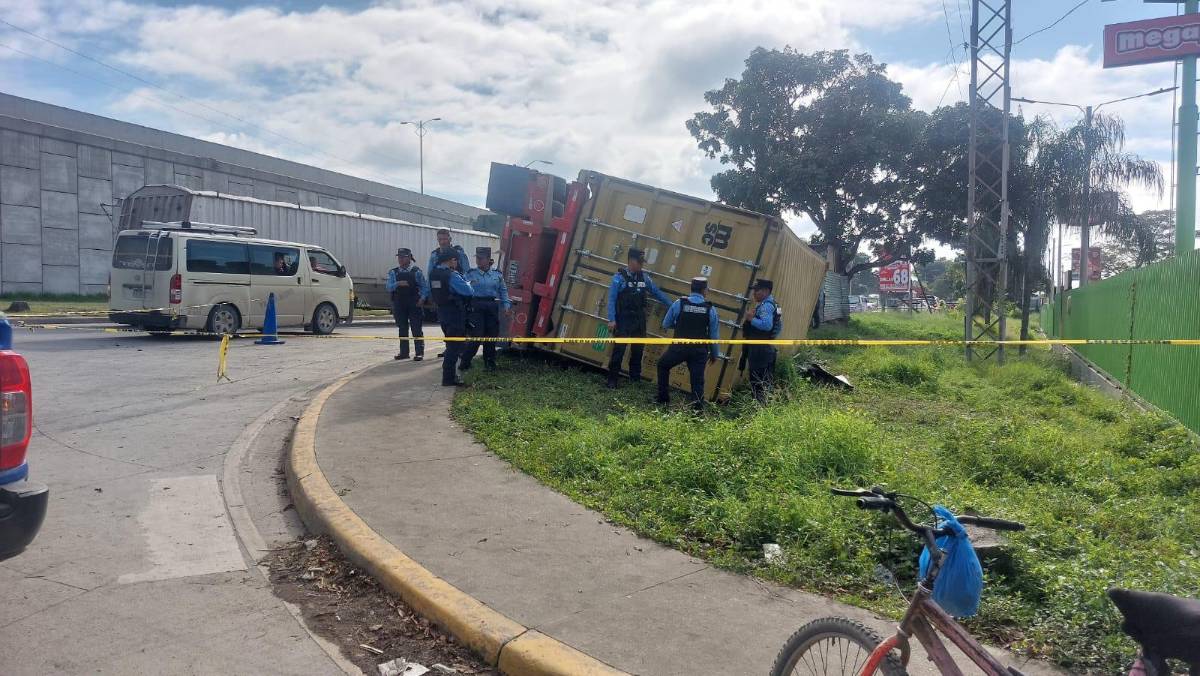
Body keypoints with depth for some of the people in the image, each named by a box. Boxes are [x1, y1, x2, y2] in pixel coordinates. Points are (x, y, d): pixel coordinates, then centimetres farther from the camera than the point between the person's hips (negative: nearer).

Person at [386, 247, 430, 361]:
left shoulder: (417, 272, 1)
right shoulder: (393, 272, 8)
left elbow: (424, 286, 1)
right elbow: (389, 287, -3)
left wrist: (422, 298, -14)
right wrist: (398, 283, -22)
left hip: (414, 304, -3)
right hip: (399, 304, 3)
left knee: (417, 329, -3)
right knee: (402, 329, 9)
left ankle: (419, 352, -1)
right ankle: (404, 352, 16)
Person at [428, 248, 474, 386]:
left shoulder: (433, 274, 6)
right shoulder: (452, 275, -19)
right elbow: (468, 291, -19)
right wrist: (466, 282, 3)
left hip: (442, 312, 8)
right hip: (455, 313, -8)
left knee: (451, 344, 20)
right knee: (454, 345, -2)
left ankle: (450, 374, 26)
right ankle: (448, 378, -1)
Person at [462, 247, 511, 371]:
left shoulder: (497, 275, 9)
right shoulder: (471, 274, 1)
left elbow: (503, 291, 13)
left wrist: (506, 305, 2)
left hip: (492, 306, 3)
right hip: (477, 306, -3)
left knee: (491, 336, 7)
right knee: (477, 335, -9)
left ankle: (490, 362, 20)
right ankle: (465, 362, 0)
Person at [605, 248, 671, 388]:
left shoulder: (645, 277, 7)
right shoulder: (619, 277, -7)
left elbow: (658, 293, 16)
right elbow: (612, 299, -10)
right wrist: (611, 320, -17)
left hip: (639, 320, 5)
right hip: (623, 319, -5)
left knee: (638, 349, 12)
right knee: (619, 349, -6)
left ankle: (635, 378, 26)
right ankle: (612, 379, 3)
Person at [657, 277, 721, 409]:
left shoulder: (679, 303, -4)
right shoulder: (710, 309, -1)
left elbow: (666, 324, 5)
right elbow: (713, 335, 4)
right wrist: (714, 354, 16)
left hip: (679, 348, 0)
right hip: (700, 352, 0)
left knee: (663, 365, 24)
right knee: (697, 379, 6)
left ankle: (663, 397, 25)